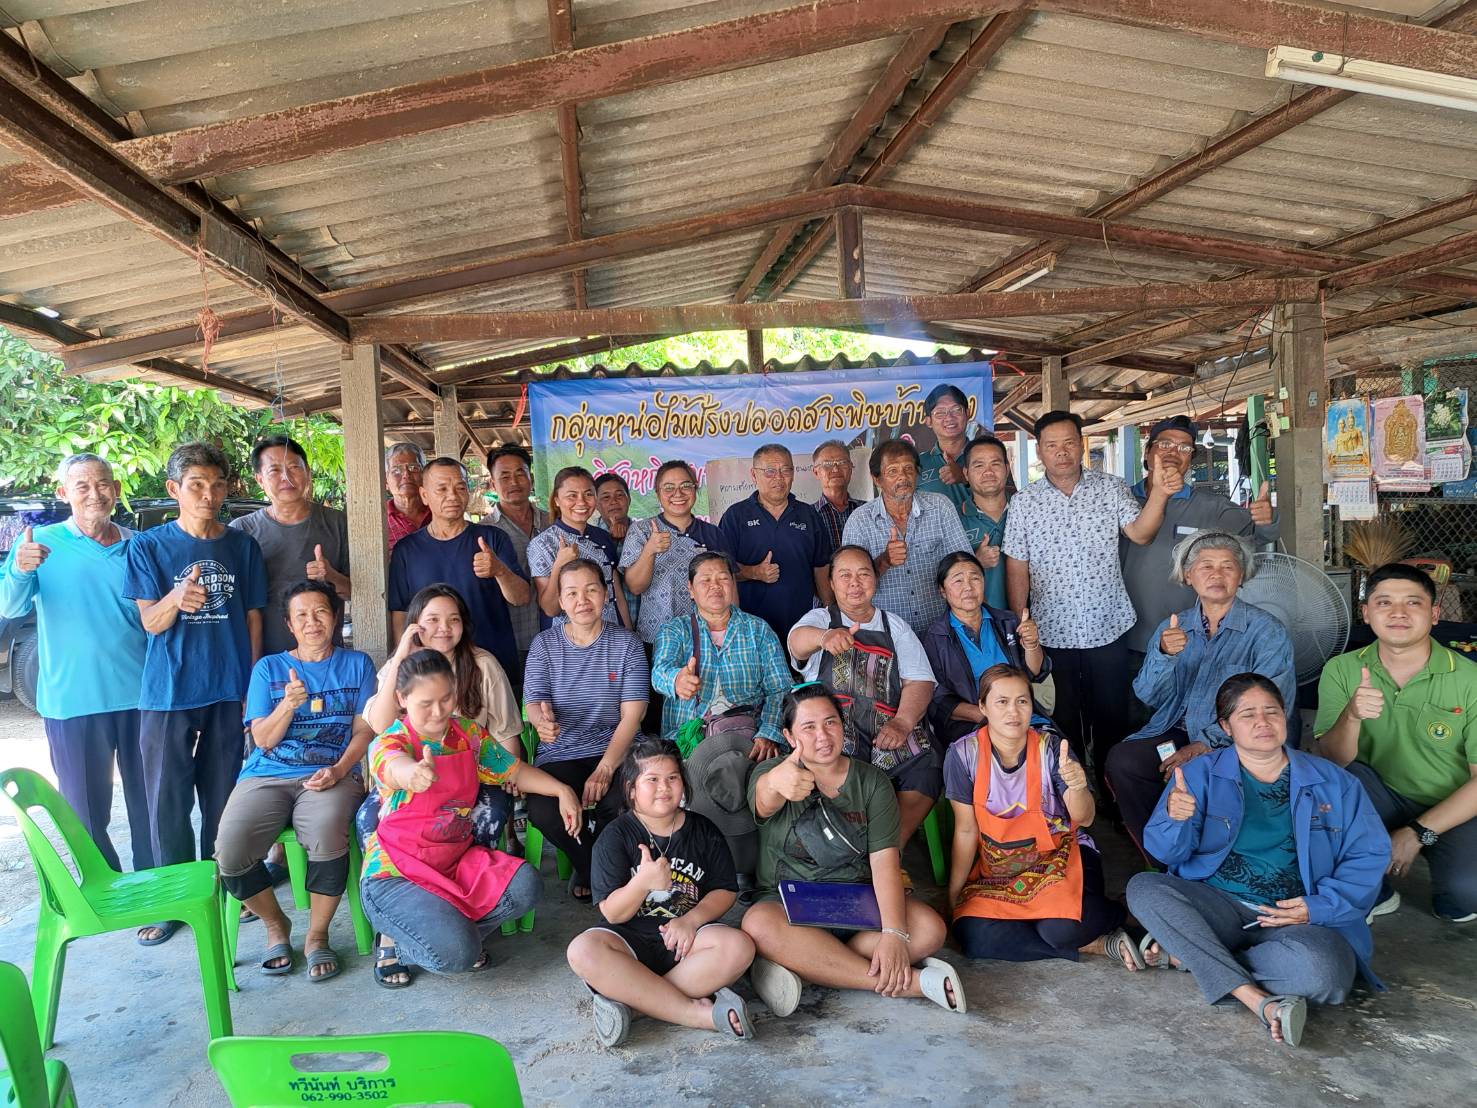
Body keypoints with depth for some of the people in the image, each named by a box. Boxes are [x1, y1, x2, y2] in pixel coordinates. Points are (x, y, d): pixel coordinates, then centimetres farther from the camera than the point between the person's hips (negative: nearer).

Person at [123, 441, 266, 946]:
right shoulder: (148, 546, -1)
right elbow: (149, 622, -5)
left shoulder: (242, 546, 4)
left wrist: (253, 685, 6)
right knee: (168, 801, 3)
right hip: (168, 692, -1)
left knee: (224, 798, 9)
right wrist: (176, 600, -28)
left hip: (230, 691, 1)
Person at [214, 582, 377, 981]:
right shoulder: (268, 668, 15)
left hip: (331, 775, -2)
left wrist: (339, 770, -11)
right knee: (229, 851, -26)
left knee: (327, 837, -35)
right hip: (267, 776, 2)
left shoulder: (356, 664, 14)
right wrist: (289, 704, -12)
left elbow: (364, 730, 7)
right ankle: (275, 925, 5)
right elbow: (263, 739, 8)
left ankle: (317, 936, -9)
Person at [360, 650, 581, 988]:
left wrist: (561, 790, -3)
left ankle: (451, 930, 3)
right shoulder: (389, 743, -16)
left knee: (524, 885, -20)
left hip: (457, 859, 6)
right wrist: (414, 772, -67)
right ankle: (393, 941, 7)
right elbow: (394, 766, -41)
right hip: (396, 872, -6)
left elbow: (513, 770, 13)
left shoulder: (469, 733, 3)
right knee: (456, 954, -26)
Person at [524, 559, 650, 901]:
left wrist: (604, 769, -18)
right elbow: (533, 703, -3)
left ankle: (589, 870, 5)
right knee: (543, 811, -30)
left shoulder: (626, 643, 3)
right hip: (559, 755, 1)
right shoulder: (544, 644, 7)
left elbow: (631, 715, -4)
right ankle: (594, 870, 4)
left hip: (614, 752, -1)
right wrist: (543, 720, -30)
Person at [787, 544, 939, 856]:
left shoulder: (896, 628, 22)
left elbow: (920, 681, 10)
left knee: (928, 766, -27)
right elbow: (797, 640, -11)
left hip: (892, 729, 2)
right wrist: (825, 637, -37)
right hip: (834, 728, -2)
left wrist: (903, 722, -12)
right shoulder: (819, 619, 15)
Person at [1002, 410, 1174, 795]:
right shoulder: (1024, 502, -2)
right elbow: (1017, 569, -1)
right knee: (1063, 721, 12)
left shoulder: (1109, 487, 1)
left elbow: (1140, 533, -11)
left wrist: (1159, 492, -28)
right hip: (1052, 633, 0)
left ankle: (1111, 794, 30)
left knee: (1112, 719, 11)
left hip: (1108, 629, 1)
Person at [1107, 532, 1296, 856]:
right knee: (1121, 760, -24)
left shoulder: (1267, 631, -1)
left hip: (1236, 744, -4)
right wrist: (1164, 655, -18)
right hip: (1176, 733, 4)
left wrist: (1207, 744, -20)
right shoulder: (1172, 628, 11)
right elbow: (1149, 697, 2)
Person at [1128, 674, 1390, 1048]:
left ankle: (1185, 954, -13)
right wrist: (1175, 819, -26)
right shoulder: (1201, 774, 7)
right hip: (1215, 906, 0)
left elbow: (1370, 855, 5)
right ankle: (1259, 1001, -29)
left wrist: (1318, 907, -10)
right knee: (1143, 887, -28)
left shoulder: (1333, 782, 11)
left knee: (1322, 970, -34)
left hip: (1298, 920, 0)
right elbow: (1166, 851, -1)